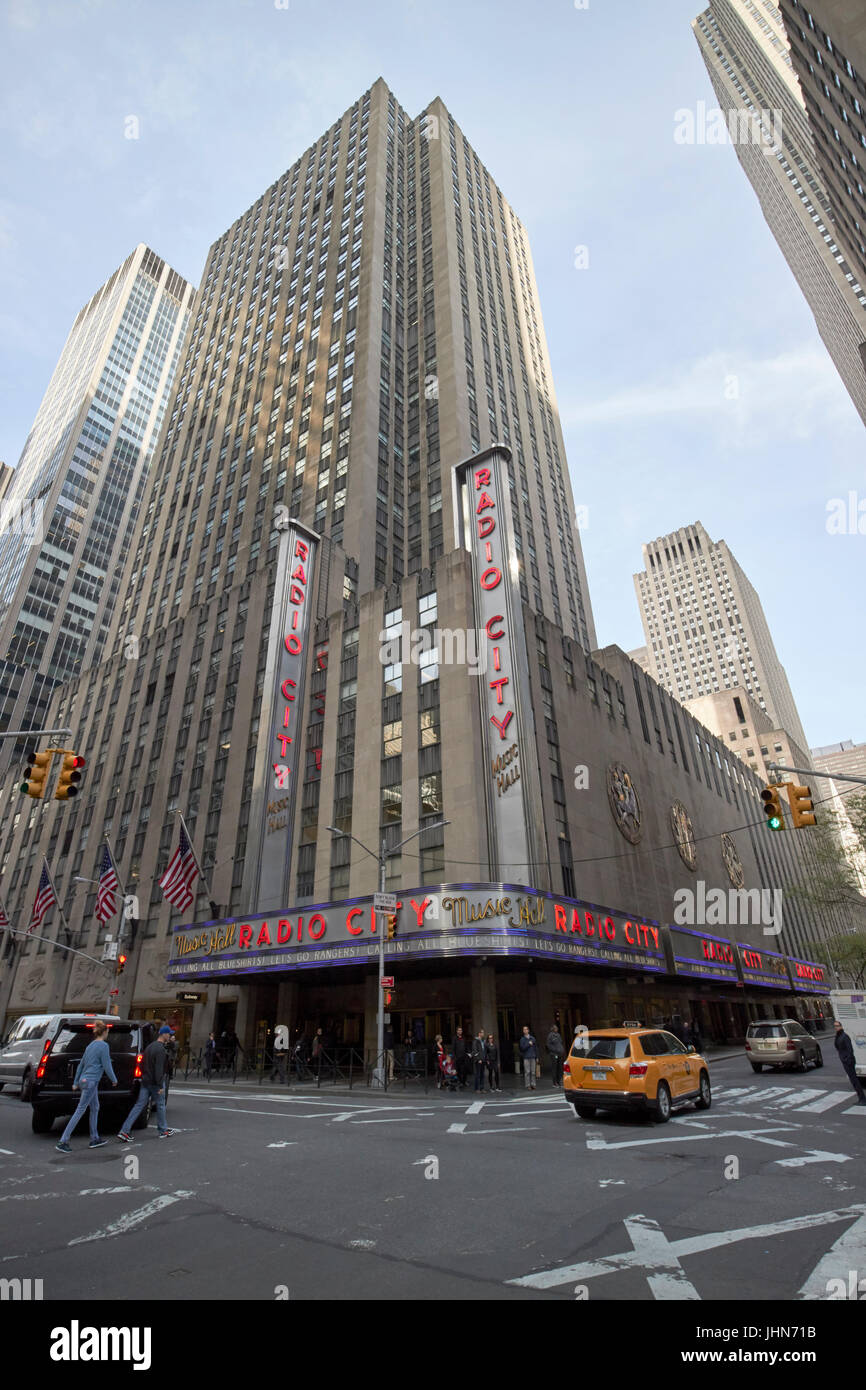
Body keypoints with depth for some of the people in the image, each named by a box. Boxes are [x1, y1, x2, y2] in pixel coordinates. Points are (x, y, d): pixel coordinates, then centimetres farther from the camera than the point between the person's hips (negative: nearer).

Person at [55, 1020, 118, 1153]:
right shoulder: (103, 1045, -13)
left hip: (84, 1080, 9)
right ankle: (63, 1141, -4)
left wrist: (76, 1082, 24)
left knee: (95, 1108, 16)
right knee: (80, 1111, -5)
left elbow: (81, 1065, 17)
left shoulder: (90, 1045, 12)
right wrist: (114, 1080, 2)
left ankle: (94, 1139, 21)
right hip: (91, 1082, -9)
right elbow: (107, 1067, -13)